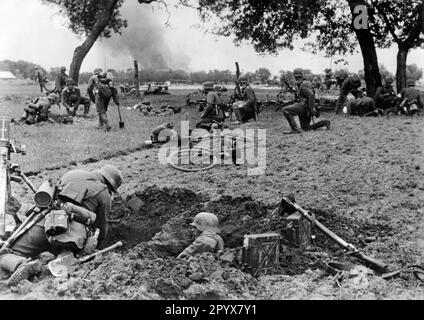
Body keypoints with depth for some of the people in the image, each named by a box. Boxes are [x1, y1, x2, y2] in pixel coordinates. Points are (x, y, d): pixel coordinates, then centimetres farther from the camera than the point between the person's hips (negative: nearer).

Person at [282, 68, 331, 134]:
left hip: (304, 106, -10)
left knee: (285, 110, -18)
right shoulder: (300, 85, 19)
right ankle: (324, 122, 16)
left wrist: (312, 108, -27)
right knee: (306, 128, 14)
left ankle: (294, 129, -22)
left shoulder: (303, 85, -12)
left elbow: (311, 95, -26)